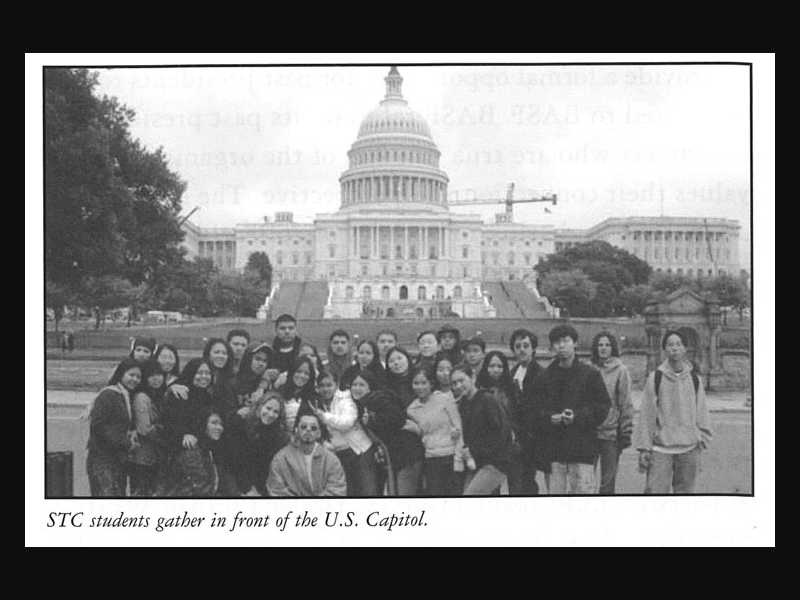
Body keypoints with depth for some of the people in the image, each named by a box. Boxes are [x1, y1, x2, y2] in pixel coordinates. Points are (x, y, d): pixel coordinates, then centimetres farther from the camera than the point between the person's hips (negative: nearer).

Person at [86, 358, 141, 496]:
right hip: (102, 458, -9)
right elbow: (97, 425, -18)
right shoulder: (108, 395, -10)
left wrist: (133, 434, -3)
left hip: (120, 458, 9)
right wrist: (125, 443, -17)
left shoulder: (127, 397, 17)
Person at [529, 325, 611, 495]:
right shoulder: (544, 377, 10)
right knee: (556, 491, 5)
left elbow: (603, 407, -1)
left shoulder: (590, 374, 2)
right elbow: (535, 412, 8)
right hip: (554, 448, 3)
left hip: (582, 448, -3)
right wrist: (549, 418, -13)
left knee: (583, 489, -4)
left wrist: (578, 417, -16)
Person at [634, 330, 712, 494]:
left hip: (689, 449, 3)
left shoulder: (694, 379, 7)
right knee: (655, 490, -8)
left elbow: (701, 412, 12)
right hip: (660, 449, -2)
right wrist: (644, 448, -3)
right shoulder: (655, 378, -1)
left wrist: (702, 438, 5)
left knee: (685, 490, 7)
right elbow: (646, 414, -1)